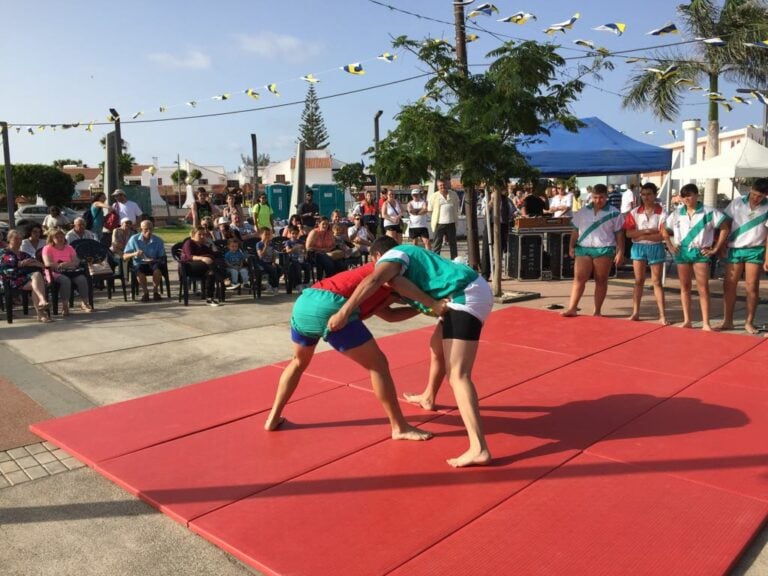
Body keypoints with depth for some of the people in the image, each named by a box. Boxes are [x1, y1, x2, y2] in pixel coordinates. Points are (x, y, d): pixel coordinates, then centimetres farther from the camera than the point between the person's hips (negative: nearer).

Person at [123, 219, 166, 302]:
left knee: (157, 268, -34)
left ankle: (155, 291, -10)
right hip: (139, 264, 0)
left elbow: (161, 258, 2)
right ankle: (145, 292, -10)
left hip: (153, 263, 1)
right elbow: (124, 257, -1)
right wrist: (134, 254, -22)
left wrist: (153, 260, -20)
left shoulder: (158, 240, -1)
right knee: (139, 271, -35)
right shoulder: (134, 239, -2)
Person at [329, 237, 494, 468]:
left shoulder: (392, 255, 0)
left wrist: (343, 313, -24)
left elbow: (372, 281, -20)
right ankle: (428, 398, 52)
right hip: (474, 291, 10)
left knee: (457, 375, -17)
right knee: (437, 346, 29)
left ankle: (478, 449, -26)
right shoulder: (411, 253, 29)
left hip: (467, 296, -10)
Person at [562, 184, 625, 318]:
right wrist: (571, 246, 3)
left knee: (601, 281, 3)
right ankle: (572, 308, -6)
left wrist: (620, 252, -4)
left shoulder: (614, 213, 1)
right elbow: (576, 231, 13)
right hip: (583, 249, 2)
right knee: (579, 278, -5)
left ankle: (597, 311, 9)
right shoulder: (582, 212, 9)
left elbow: (619, 234, 1)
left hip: (604, 250, -2)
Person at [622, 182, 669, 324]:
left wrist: (642, 236, -15)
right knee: (638, 281, 8)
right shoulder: (634, 212, 1)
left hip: (655, 248, -2)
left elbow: (662, 235, -13)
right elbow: (628, 233, -5)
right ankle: (635, 312, 13)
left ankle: (662, 315, 4)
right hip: (638, 248, 2)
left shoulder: (661, 213, -6)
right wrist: (646, 231, -16)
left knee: (656, 282, 2)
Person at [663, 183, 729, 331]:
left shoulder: (708, 212, -5)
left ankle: (706, 323, -1)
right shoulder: (677, 213, 5)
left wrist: (715, 249, -4)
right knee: (685, 287, 7)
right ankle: (687, 320, 15)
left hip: (700, 253, -3)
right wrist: (670, 246, 6)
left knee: (703, 289, -4)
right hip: (682, 252, 3)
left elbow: (725, 228, -3)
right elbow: (665, 230, 17)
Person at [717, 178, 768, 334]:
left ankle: (749, 322, 12)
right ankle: (727, 321, 10)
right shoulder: (736, 203, 0)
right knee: (729, 285, 1)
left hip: (755, 251, -1)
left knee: (752, 287, 1)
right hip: (734, 249, 1)